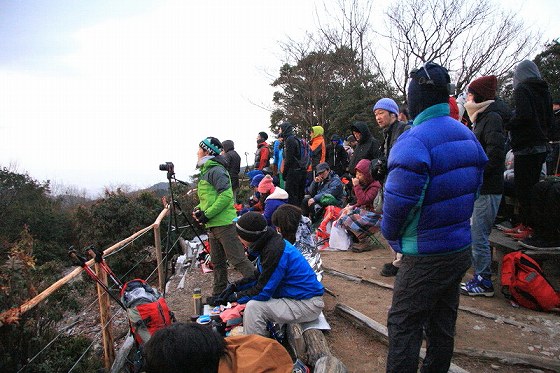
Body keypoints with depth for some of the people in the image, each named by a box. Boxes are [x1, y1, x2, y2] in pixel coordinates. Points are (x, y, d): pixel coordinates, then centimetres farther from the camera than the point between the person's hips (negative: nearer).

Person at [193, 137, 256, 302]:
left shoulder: (216, 170, -12)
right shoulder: (206, 171, 18)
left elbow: (226, 196, -22)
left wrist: (207, 214, -19)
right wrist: (199, 208, 7)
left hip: (225, 224, -10)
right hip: (213, 225, 10)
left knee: (238, 260, -8)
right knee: (218, 262, 17)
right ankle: (219, 294, 28)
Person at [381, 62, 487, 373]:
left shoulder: (413, 142, -23)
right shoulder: (467, 135, 5)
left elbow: (397, 201, -27)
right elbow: (474, 187, 12)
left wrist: (391, 234, -7)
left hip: (426, 256, -8)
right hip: (462, 249, 9)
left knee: (403, 325, 6)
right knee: (442, 322, 22)